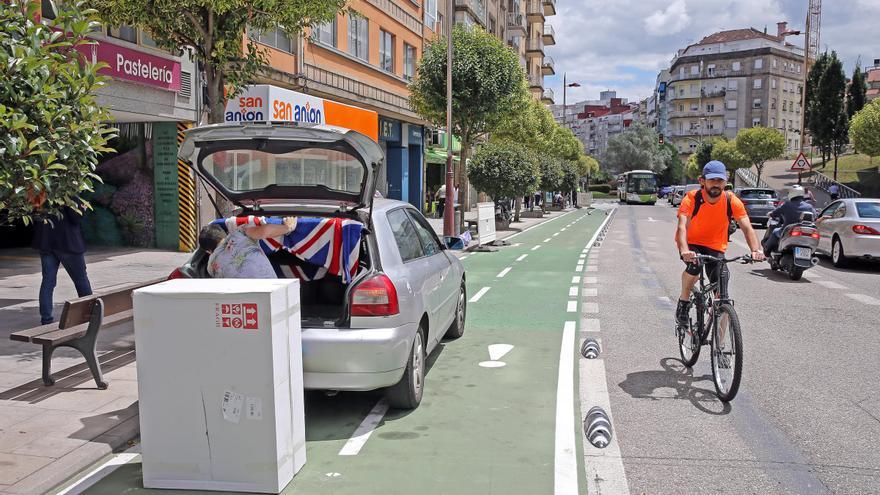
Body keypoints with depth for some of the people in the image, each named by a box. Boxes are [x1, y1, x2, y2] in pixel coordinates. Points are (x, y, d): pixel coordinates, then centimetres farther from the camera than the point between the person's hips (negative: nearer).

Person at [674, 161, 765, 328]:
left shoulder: (732, 201, -14)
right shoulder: (692, 198, -21)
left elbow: (747, 228, -21)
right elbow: (682, 226, -33)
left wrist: (756, 250, -41)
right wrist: (685, 251, -52)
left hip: (715, 248, 2)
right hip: (691, 244, -2)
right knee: (694, 265, -37)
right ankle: (684, 301, -8)